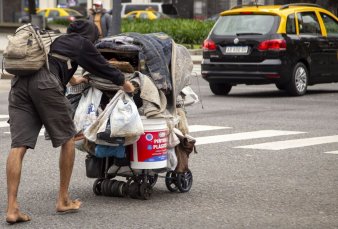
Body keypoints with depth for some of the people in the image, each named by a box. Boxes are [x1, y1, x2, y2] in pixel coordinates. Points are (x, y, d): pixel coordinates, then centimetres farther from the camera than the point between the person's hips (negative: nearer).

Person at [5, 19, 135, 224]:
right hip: (45, 83, -6)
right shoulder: (82, 43, 18)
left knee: (19, 146, -2)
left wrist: (72, 80, 76)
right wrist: (124, 82, 46)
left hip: (19, 82, 6)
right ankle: (63, 200, 16)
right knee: (67, 138, 11)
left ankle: (12, 208, -11)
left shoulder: (54, 39, 37)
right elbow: (101, 65, 28)